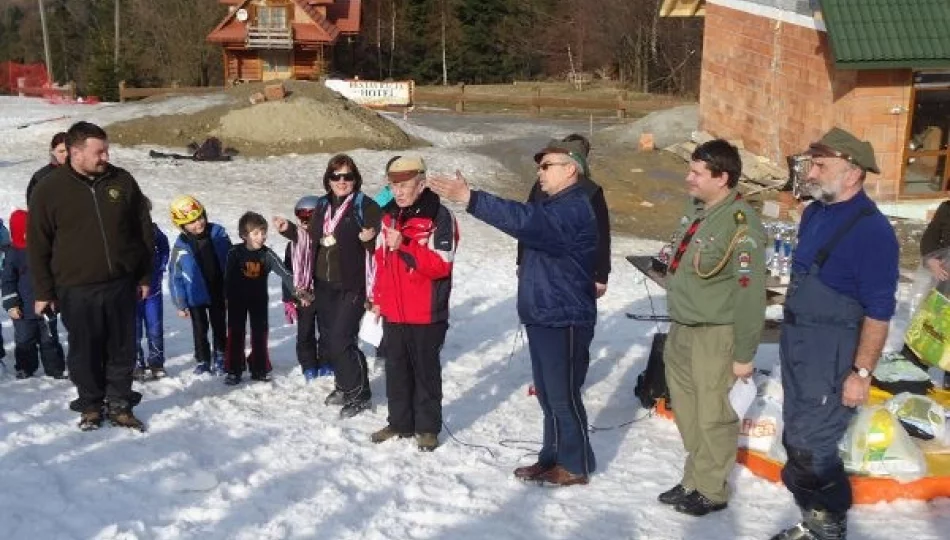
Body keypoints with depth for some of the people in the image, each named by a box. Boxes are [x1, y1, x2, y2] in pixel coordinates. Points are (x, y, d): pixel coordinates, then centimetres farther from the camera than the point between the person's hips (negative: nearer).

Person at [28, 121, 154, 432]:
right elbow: (38, 245, 0)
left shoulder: (122, 181, 1)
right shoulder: (49, 189, -6)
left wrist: (144, 276, 7)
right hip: (76, 290, -2)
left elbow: (143, 232, 8)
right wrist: (43, 291, -1)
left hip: (121, 284, 2)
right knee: (85, 352, 9)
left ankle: (119, 405, 23)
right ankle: (90, 406, 25)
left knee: (122, 349, 10)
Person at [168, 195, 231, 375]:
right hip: (196, 295, -2)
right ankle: (202, 361, 25)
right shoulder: (181, 246, -17)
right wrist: (180, 304, -9)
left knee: (219, 327, 15)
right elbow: (175, 276, -10)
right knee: (200, 330, 10)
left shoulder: (218, 233, -12)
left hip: (219, 291, 2)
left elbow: (231, 260, 0)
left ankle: (219, 357, 33)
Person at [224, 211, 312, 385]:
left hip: (259, 300, 1)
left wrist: (298, 290, -33)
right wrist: (227, 298, -3)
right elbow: (228, 277, -5)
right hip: (237, 300, -1)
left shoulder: (267, 254, -14)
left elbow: (284, 273, -21)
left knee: (260, 334, 7)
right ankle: (234, 370, 12)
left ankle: (259, 369, 20)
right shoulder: (235, 253, -14)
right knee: (235, 334, 4)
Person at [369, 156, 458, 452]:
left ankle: (428, 427, 19)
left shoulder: (439, 216, -14)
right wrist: (377, 299, 16)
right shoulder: (388, 215, 8)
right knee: (396, 369, 15)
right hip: (393, 311, 7)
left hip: (426, 314, -6)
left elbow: (440, 265, -21)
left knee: (426, 370, 6)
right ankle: (400, 422, 29)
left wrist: (404, 246, -28)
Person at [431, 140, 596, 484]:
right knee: (547, 393, 16)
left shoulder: (574, 209, -19)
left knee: (564, 395, -1)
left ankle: (576, 466, 13)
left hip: (565, 320, -10)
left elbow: (525, 220, -34)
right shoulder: (554, 205, 15)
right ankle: (553, 458, 27)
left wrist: (471, 199, -38)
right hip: (542, 316, 10)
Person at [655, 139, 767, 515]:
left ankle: (711, 491, 22)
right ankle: (695, 479, 35)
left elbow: (750, 294, -20)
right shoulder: (695, 206, 4)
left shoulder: (740, 225, -22)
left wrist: (744, 354, -16)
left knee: (712, 416, 5)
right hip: (681, 328, 8)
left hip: (714, 335, -8)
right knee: (687, 410, 18)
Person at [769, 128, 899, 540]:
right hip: (797, 341, 9)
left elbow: (879, 311, -19)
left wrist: (861, 373, -20)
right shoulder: (814, 213, 7)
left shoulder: (871, 230, -20)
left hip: (833, 352, -9)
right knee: (796, 439, 17)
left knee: (810, 447, -5)